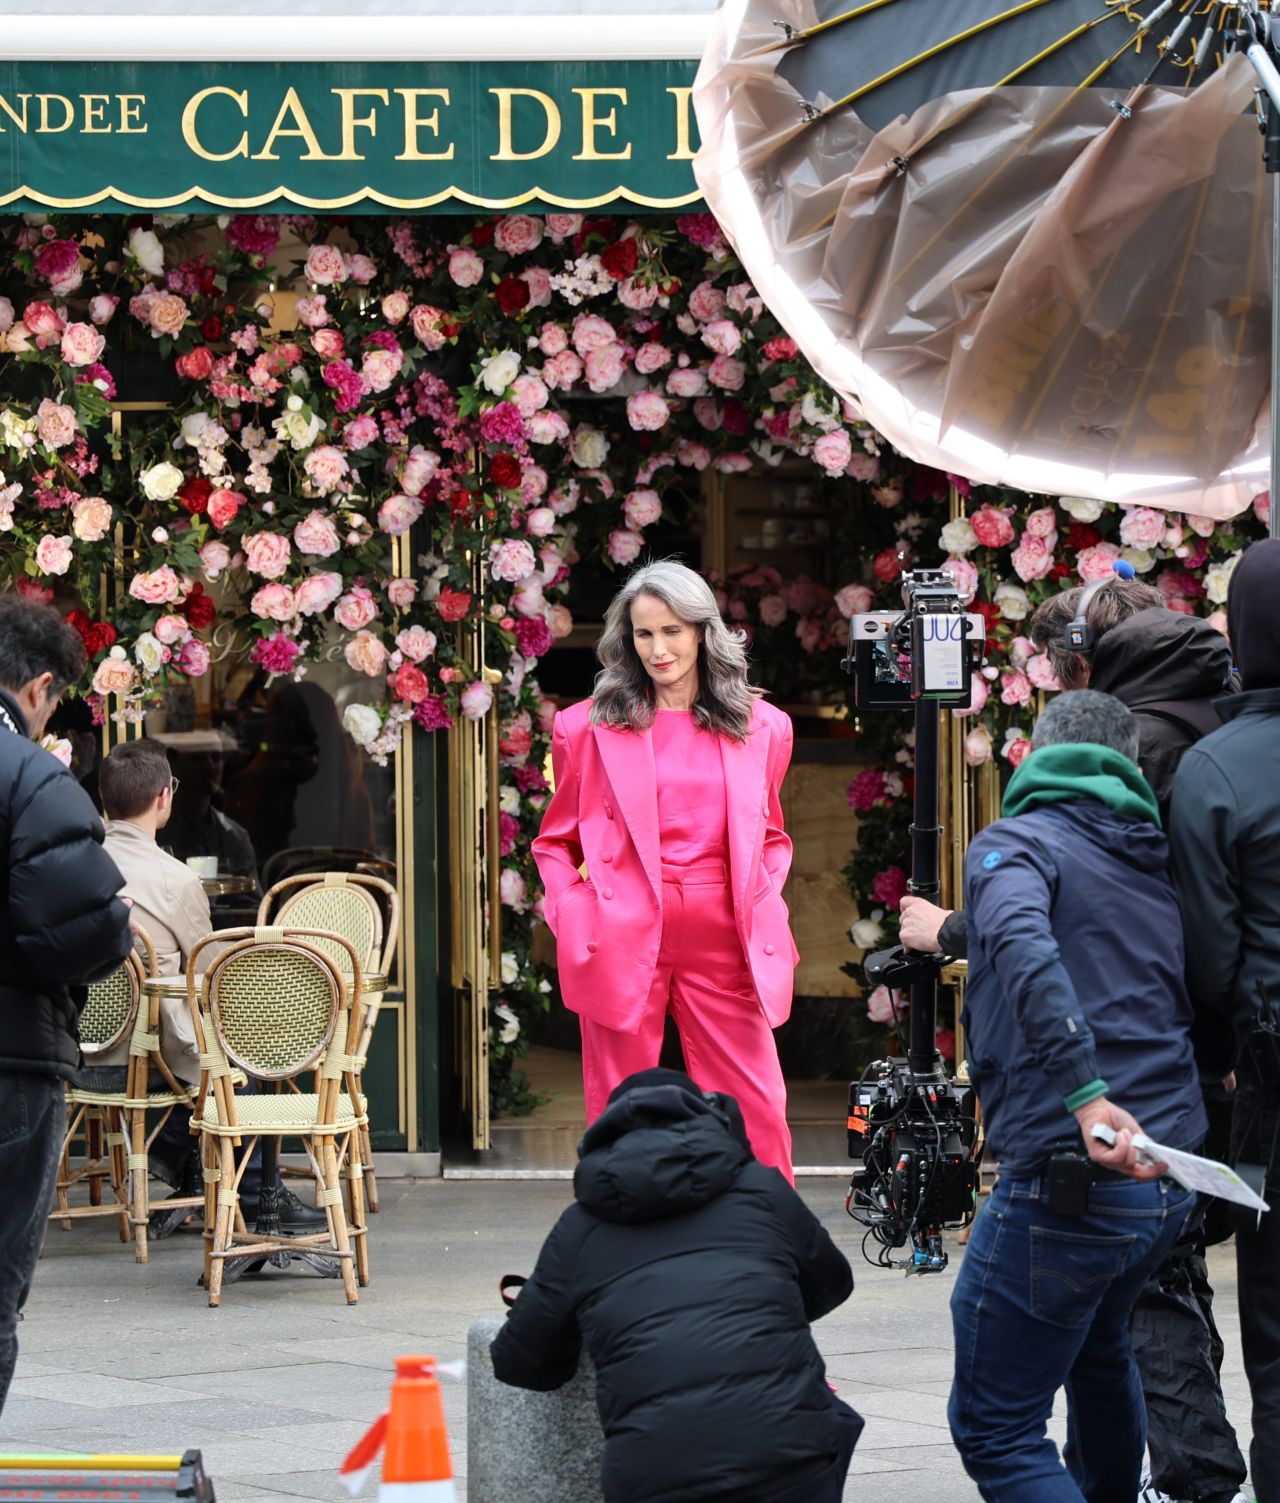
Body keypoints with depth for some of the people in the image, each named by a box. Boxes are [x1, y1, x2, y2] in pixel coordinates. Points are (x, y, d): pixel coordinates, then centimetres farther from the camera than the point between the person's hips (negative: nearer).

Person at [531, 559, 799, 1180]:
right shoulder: (589, 727, 5)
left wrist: (764, 904, 4)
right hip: (624, 938, -1)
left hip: (723, 942, 1)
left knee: (757, 1112, -1)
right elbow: (555, 841, 14)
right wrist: (572, 914, -2)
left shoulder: (761, 727, 10)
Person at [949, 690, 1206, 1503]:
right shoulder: (1158, 863, 18)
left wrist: (1086, 1095, -33)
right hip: (1169, 1178, 8)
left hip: (1069, 1183, -8)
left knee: (995, 1428, -4)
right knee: (1098, 1349, 35)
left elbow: (1023, 945, -25)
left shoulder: (1016, 843, -4)